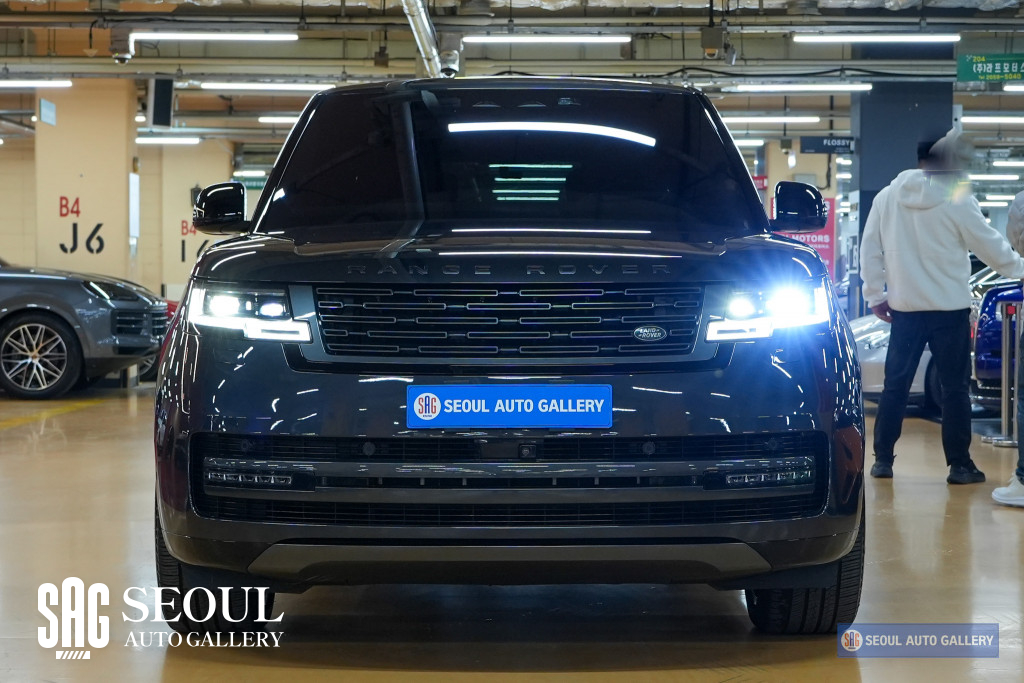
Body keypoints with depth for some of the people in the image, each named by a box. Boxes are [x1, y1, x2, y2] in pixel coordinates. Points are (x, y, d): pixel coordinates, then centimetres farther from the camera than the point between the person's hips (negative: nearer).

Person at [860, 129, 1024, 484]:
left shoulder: (887, 197, 3)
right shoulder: (957, 199, -10)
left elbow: (870, 249, 5)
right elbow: (991, 246, -2)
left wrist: (875, 294, 12)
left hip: (904, 308, 4)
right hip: (949, 309, -4)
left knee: (896, 385, 10)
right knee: (954, 388, 3)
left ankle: (883, 459, 11)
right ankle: (960, 465, 6)